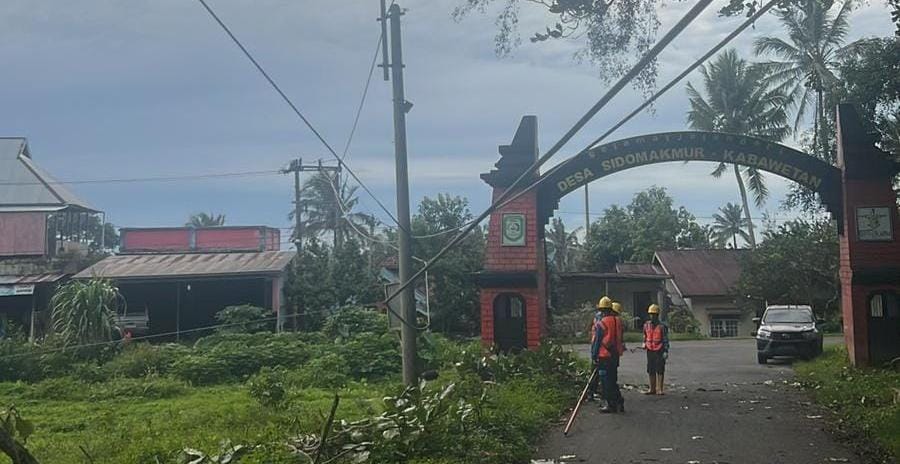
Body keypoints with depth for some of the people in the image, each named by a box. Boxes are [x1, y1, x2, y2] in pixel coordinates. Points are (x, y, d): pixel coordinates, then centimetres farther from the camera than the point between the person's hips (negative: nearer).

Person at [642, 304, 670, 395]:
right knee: (651, 371, 9)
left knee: (660, 371, -2)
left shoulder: (662, 326, -6)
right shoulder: (646, 325, 9)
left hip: (659, 351, -5)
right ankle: (652, 389, 17)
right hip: (650, 351, 5)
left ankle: (660, 389, 4)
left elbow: (666, 339, -6)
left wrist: (666, 351, -11)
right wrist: (644, 344, 6)